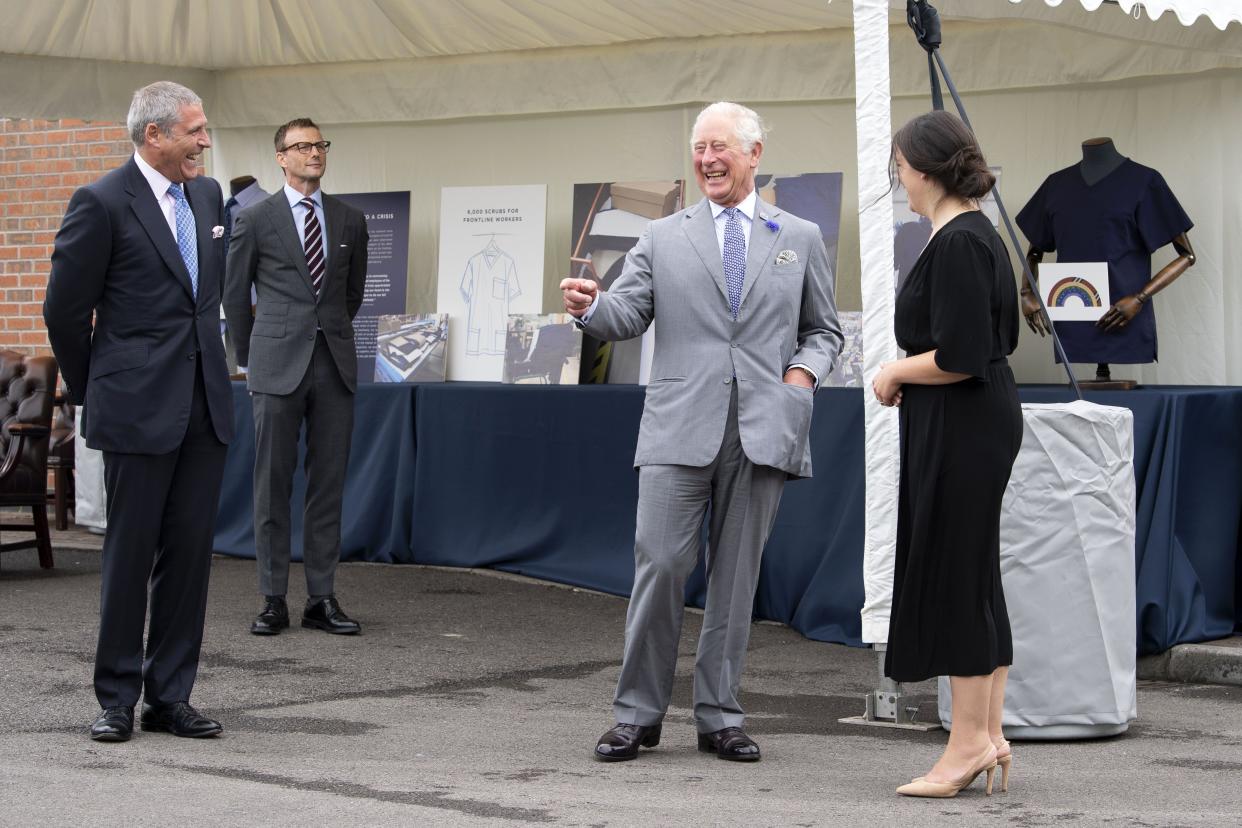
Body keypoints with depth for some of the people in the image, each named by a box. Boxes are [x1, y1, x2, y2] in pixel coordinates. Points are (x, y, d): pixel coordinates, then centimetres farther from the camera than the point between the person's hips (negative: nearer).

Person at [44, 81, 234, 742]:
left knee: (190, 552, 7)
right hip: (139, 409, -6)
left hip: (205, 405, 6)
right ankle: (117, 700, 12)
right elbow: (65, 310, -4)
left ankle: (170, 697, 15)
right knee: (130, 554, 1)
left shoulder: (207, 195, 11)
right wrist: (92, 391, 5)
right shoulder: (102, 204, -9)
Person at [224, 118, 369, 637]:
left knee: (328, 482, 4)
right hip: (277, 365, -3)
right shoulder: (255, 220, 2)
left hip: (334, 364, 3)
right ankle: (273, 600, 6)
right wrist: (249, 356, 12)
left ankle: (322, 599, 8)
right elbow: (234, 294, 9)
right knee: (273, 483, 0)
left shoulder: (350, 221, 11)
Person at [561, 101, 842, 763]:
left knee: (737, 575, 5)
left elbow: (824, 329, 19)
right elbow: (627, 315, 4)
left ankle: (719, 716, 14)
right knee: (660, 566, -6)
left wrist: (805, 369, -1)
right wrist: (590, 306, -17)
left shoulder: (800, 239, 14)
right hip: (680, 429, -1)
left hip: (764, 430, 1)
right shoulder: (662, 238, 13)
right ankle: (638, 713, 6)